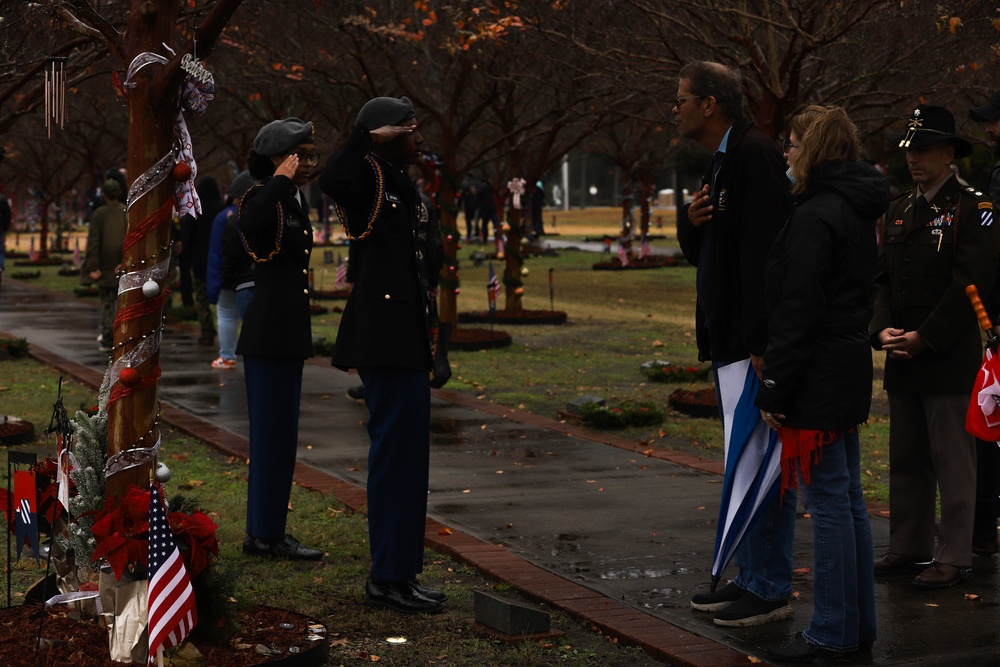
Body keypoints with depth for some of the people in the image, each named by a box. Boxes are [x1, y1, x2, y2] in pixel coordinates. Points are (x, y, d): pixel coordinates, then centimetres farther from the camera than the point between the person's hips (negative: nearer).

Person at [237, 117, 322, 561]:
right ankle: (267, 535, 2)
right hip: (267, 333, -10)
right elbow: (249, 225, -38)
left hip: (289, 333, 10)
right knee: (273, 434, -5)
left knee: (276, 435, 13)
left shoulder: (297, 202, 14)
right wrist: (281, 180, -29)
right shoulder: (261, 199, -13)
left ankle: (264, 531, 20)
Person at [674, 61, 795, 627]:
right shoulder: (722, 162, 17)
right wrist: (690, 223, 2)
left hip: (758, 345, -11)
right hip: (730, 344, 11)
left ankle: (773, 590, 3)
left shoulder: (756, 156, -15)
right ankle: (750, 577, 25)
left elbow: (765, 252, -23)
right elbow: (704, 254, 24)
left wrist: (761, 345, -26)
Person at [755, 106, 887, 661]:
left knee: (829, 504, -4)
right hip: (849, 371, 10)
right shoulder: (858, 211, 13)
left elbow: (798, 312, -19)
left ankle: (831, 633, 3)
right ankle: (858, 622, 23)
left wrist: (775, 390, -15)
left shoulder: (815, 217, -16)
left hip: (819, 380, -10)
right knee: (848, 501, 15)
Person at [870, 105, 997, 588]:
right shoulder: (897, 211, 15)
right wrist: (883, 330, -3)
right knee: (905, 460, 12)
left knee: (953, 462, -2)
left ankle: (955, 557, 4)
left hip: (950, 360, -7)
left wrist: (923, 338, -15)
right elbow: (882, 277, 14)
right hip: (901, 360, 7)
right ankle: (908, 547, 21)